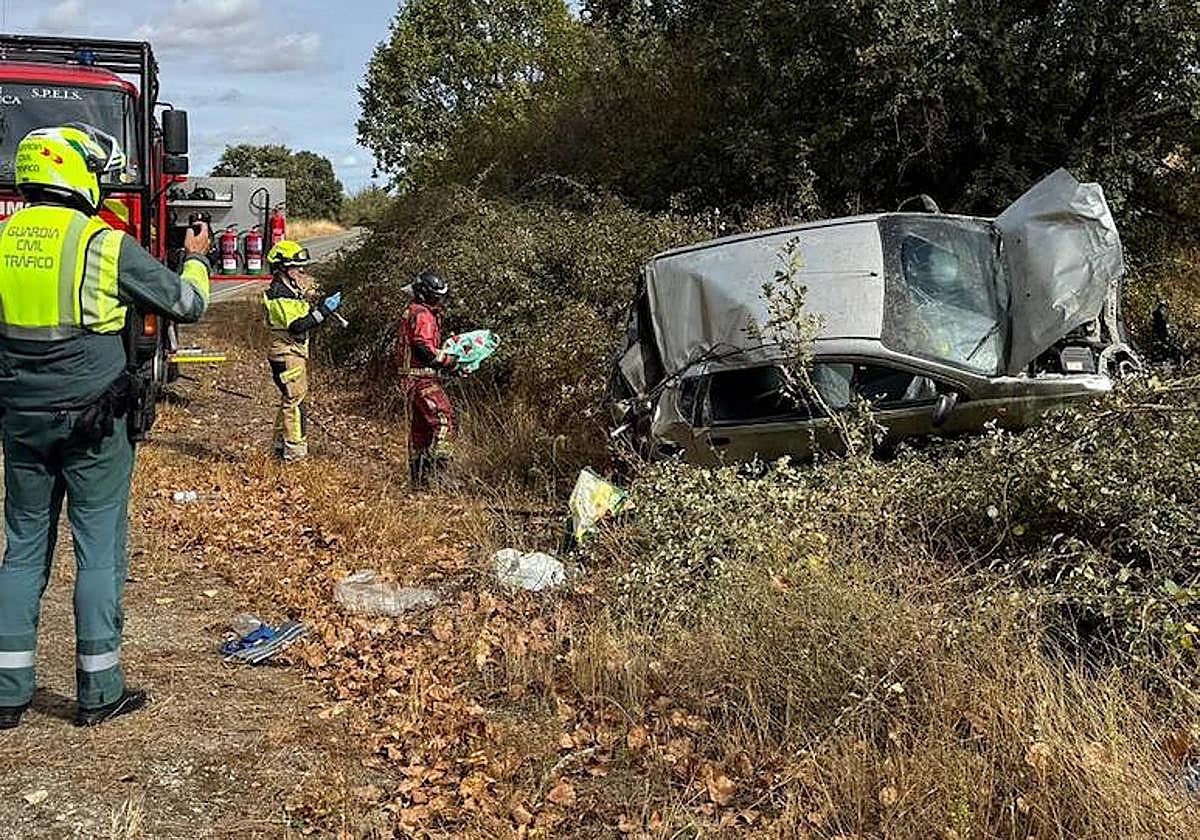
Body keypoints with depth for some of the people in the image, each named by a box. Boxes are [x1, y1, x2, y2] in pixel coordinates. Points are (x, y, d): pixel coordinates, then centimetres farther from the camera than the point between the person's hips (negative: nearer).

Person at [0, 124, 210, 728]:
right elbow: (186, 304, -2)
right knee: (100, 550, 5)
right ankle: (98, 693, 11)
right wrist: (196, 258, 17)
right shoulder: (106, 245, -11)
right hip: (92, 425, -5)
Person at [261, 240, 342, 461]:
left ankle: (281, 445, 26)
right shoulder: (279, 294, -17)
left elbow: (304, 317, 20)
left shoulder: (291, 290, 15)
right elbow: (297, 325, -26)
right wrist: (324, 310, -27)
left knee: (290, 400, 17)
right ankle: (295, 451, -4)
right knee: (296, 401, -8)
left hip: (296, 353, 11)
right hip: (287, 354, -11)